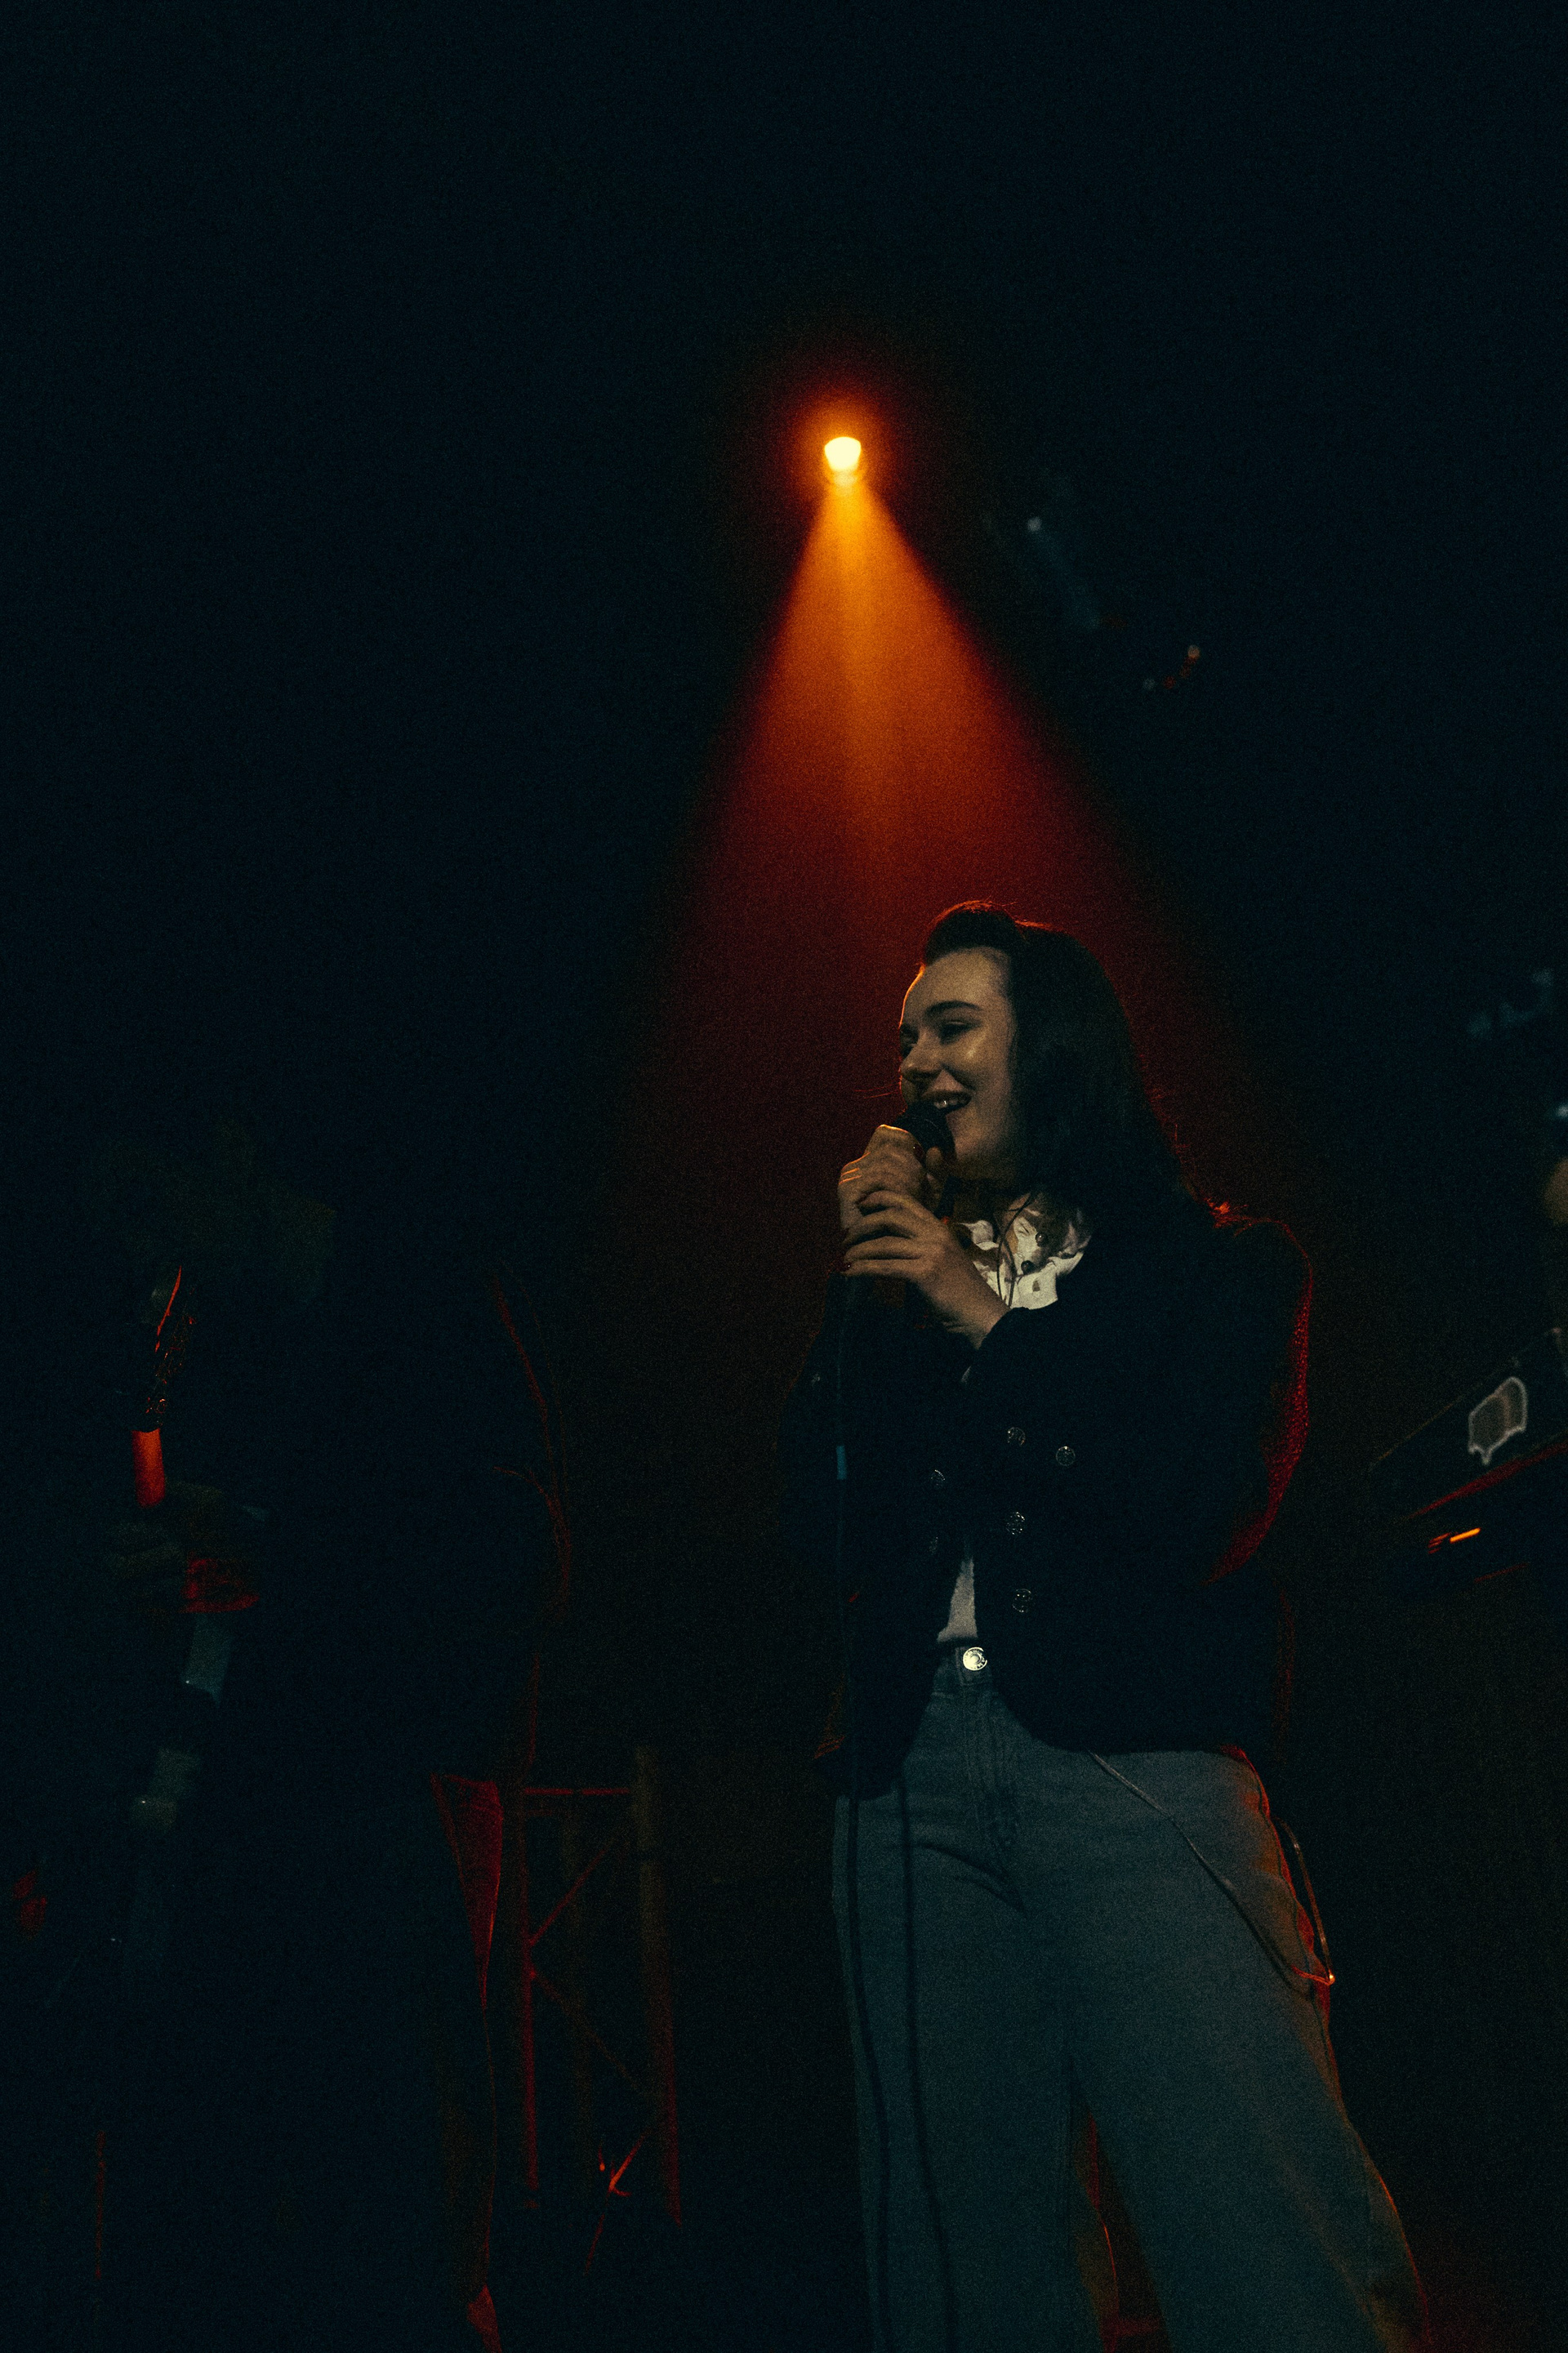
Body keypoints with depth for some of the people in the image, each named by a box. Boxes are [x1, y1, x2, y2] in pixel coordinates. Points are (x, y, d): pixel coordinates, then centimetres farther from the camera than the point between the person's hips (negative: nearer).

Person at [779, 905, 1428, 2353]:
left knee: (1268, 2236, -11)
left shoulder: (1217, 1263, 9)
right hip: (917, 1771, 4)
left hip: (1132, 1760, -4)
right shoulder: (905, 1284, 20)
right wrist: (865, 1286, 4)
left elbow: (1200, 1514, -6)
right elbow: (823, 1522, 10)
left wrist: (988, 1323, -4)